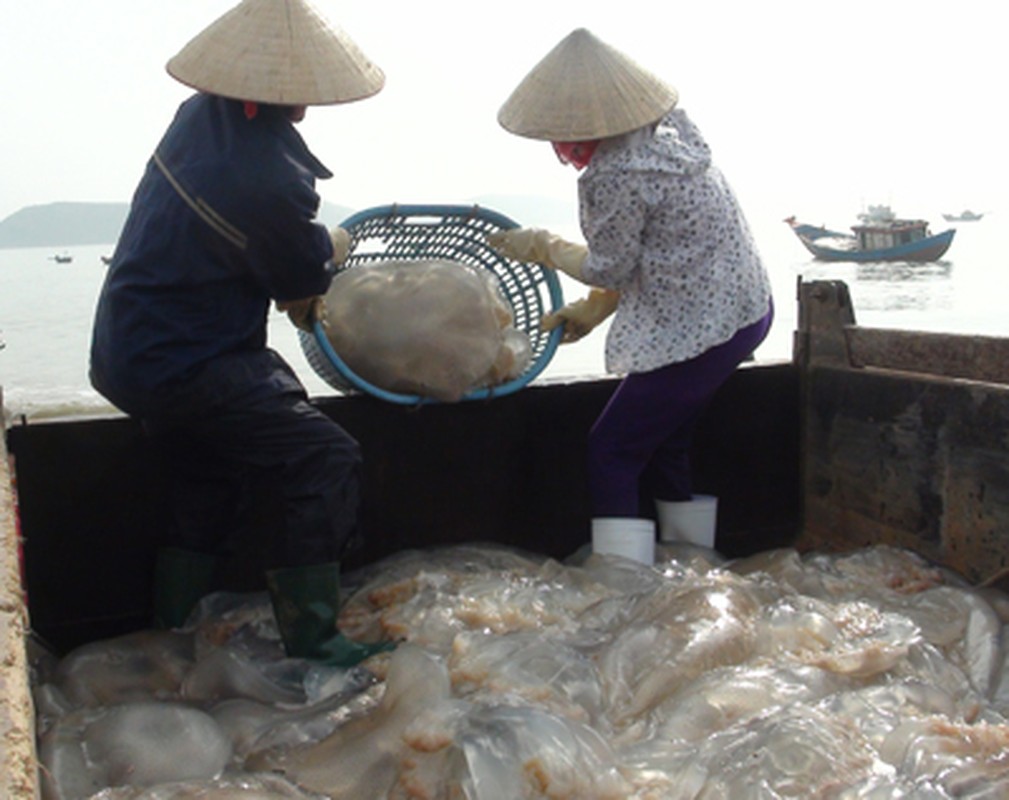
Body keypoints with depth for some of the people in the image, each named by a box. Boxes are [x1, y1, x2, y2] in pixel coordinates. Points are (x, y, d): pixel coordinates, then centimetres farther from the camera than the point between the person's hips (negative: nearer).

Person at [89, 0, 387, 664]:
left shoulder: (201, 114, -1)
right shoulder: (271, 179, -27)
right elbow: (302, 282, -8)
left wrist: (311, 253, 7)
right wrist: (332, 245, 12)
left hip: (128, 351, 10)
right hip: (184, 370, -10)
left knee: (217, 469, 27)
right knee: (327, 460, -7)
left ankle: (180, 623, 39)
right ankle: (310, 639, -1)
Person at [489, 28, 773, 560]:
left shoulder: (614, 176, -23)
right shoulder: (664, 133, 6)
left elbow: (611, 269, -9)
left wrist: (543, 248, 5)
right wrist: (592, 309, 14)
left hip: (697, 332, -10)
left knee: (612, 448, 2)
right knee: (664, 440, 22)